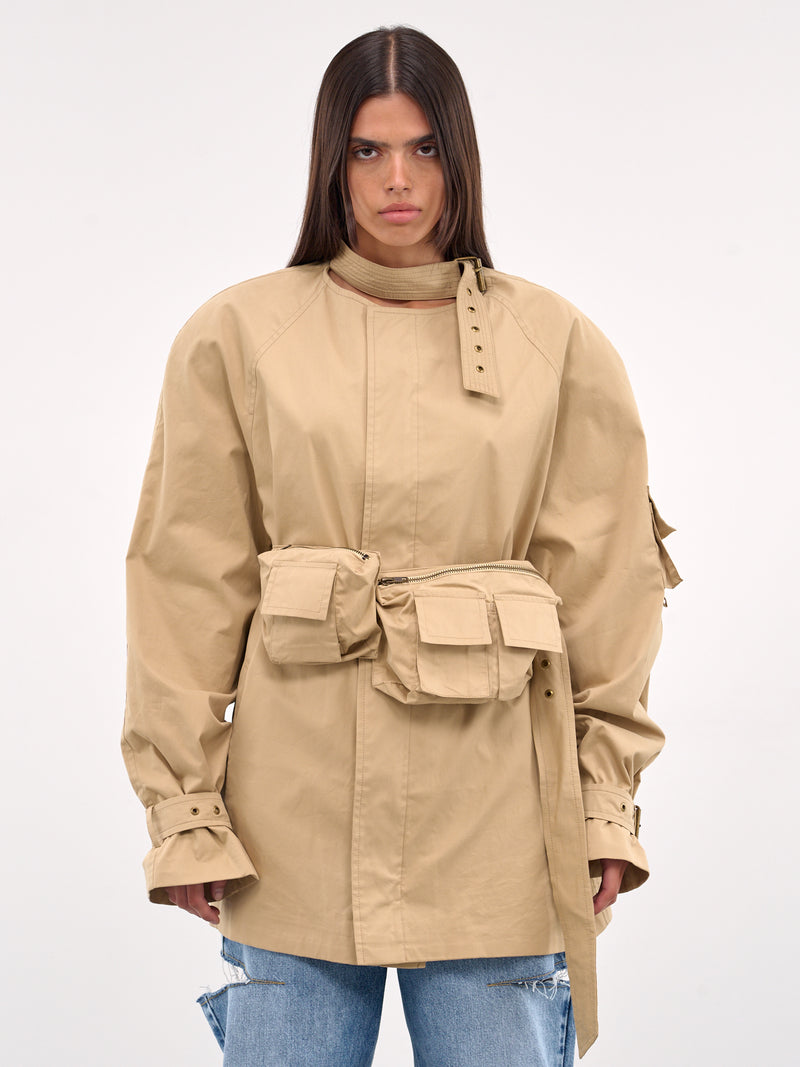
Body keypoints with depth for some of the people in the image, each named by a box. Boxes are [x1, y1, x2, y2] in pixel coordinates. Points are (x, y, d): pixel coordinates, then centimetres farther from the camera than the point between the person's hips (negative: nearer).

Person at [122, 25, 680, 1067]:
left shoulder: (559, 345, 6)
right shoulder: (234, 337, 5)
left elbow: (607, 585, 7)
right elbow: (189, 583, 4)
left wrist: (606, 803, 3)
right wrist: (184, 806, 0)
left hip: (492, 810, 0)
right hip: (296, 811, 0)